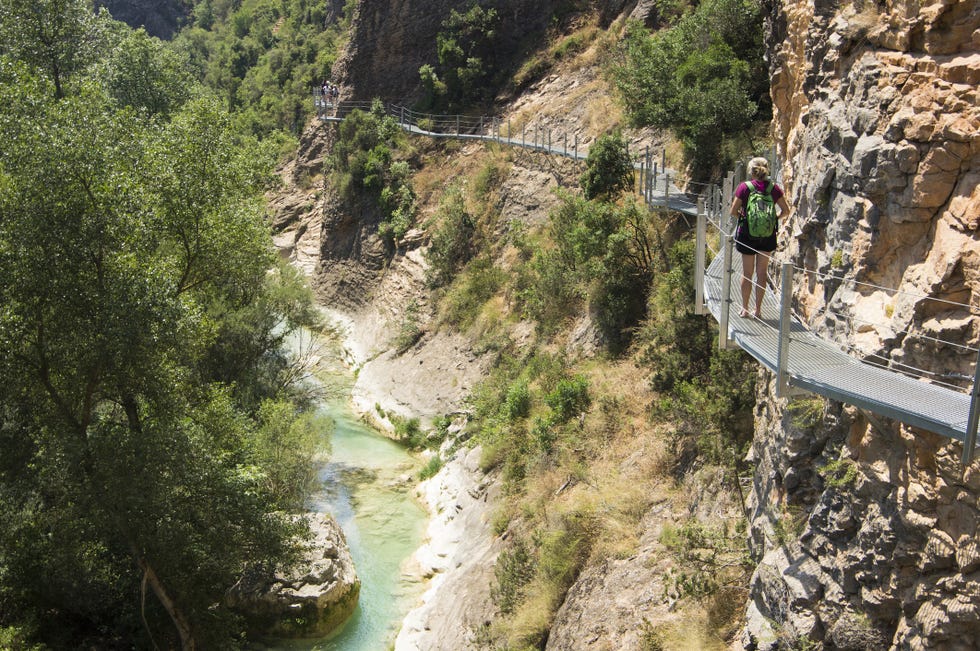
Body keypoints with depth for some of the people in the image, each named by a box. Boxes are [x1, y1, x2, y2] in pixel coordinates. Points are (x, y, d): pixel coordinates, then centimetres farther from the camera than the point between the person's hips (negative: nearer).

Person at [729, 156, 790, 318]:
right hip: (768, 236, 2)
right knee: (762, 273, 10)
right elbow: (786, 210, -4)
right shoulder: (774, 188, -3)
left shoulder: (744, 187, -9)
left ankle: (744, 309, 13)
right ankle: (758, 309, 14)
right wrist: (775, 218, 13)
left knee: (747, 273, 8)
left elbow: (733, 211, -11)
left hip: (747, 234, -2)